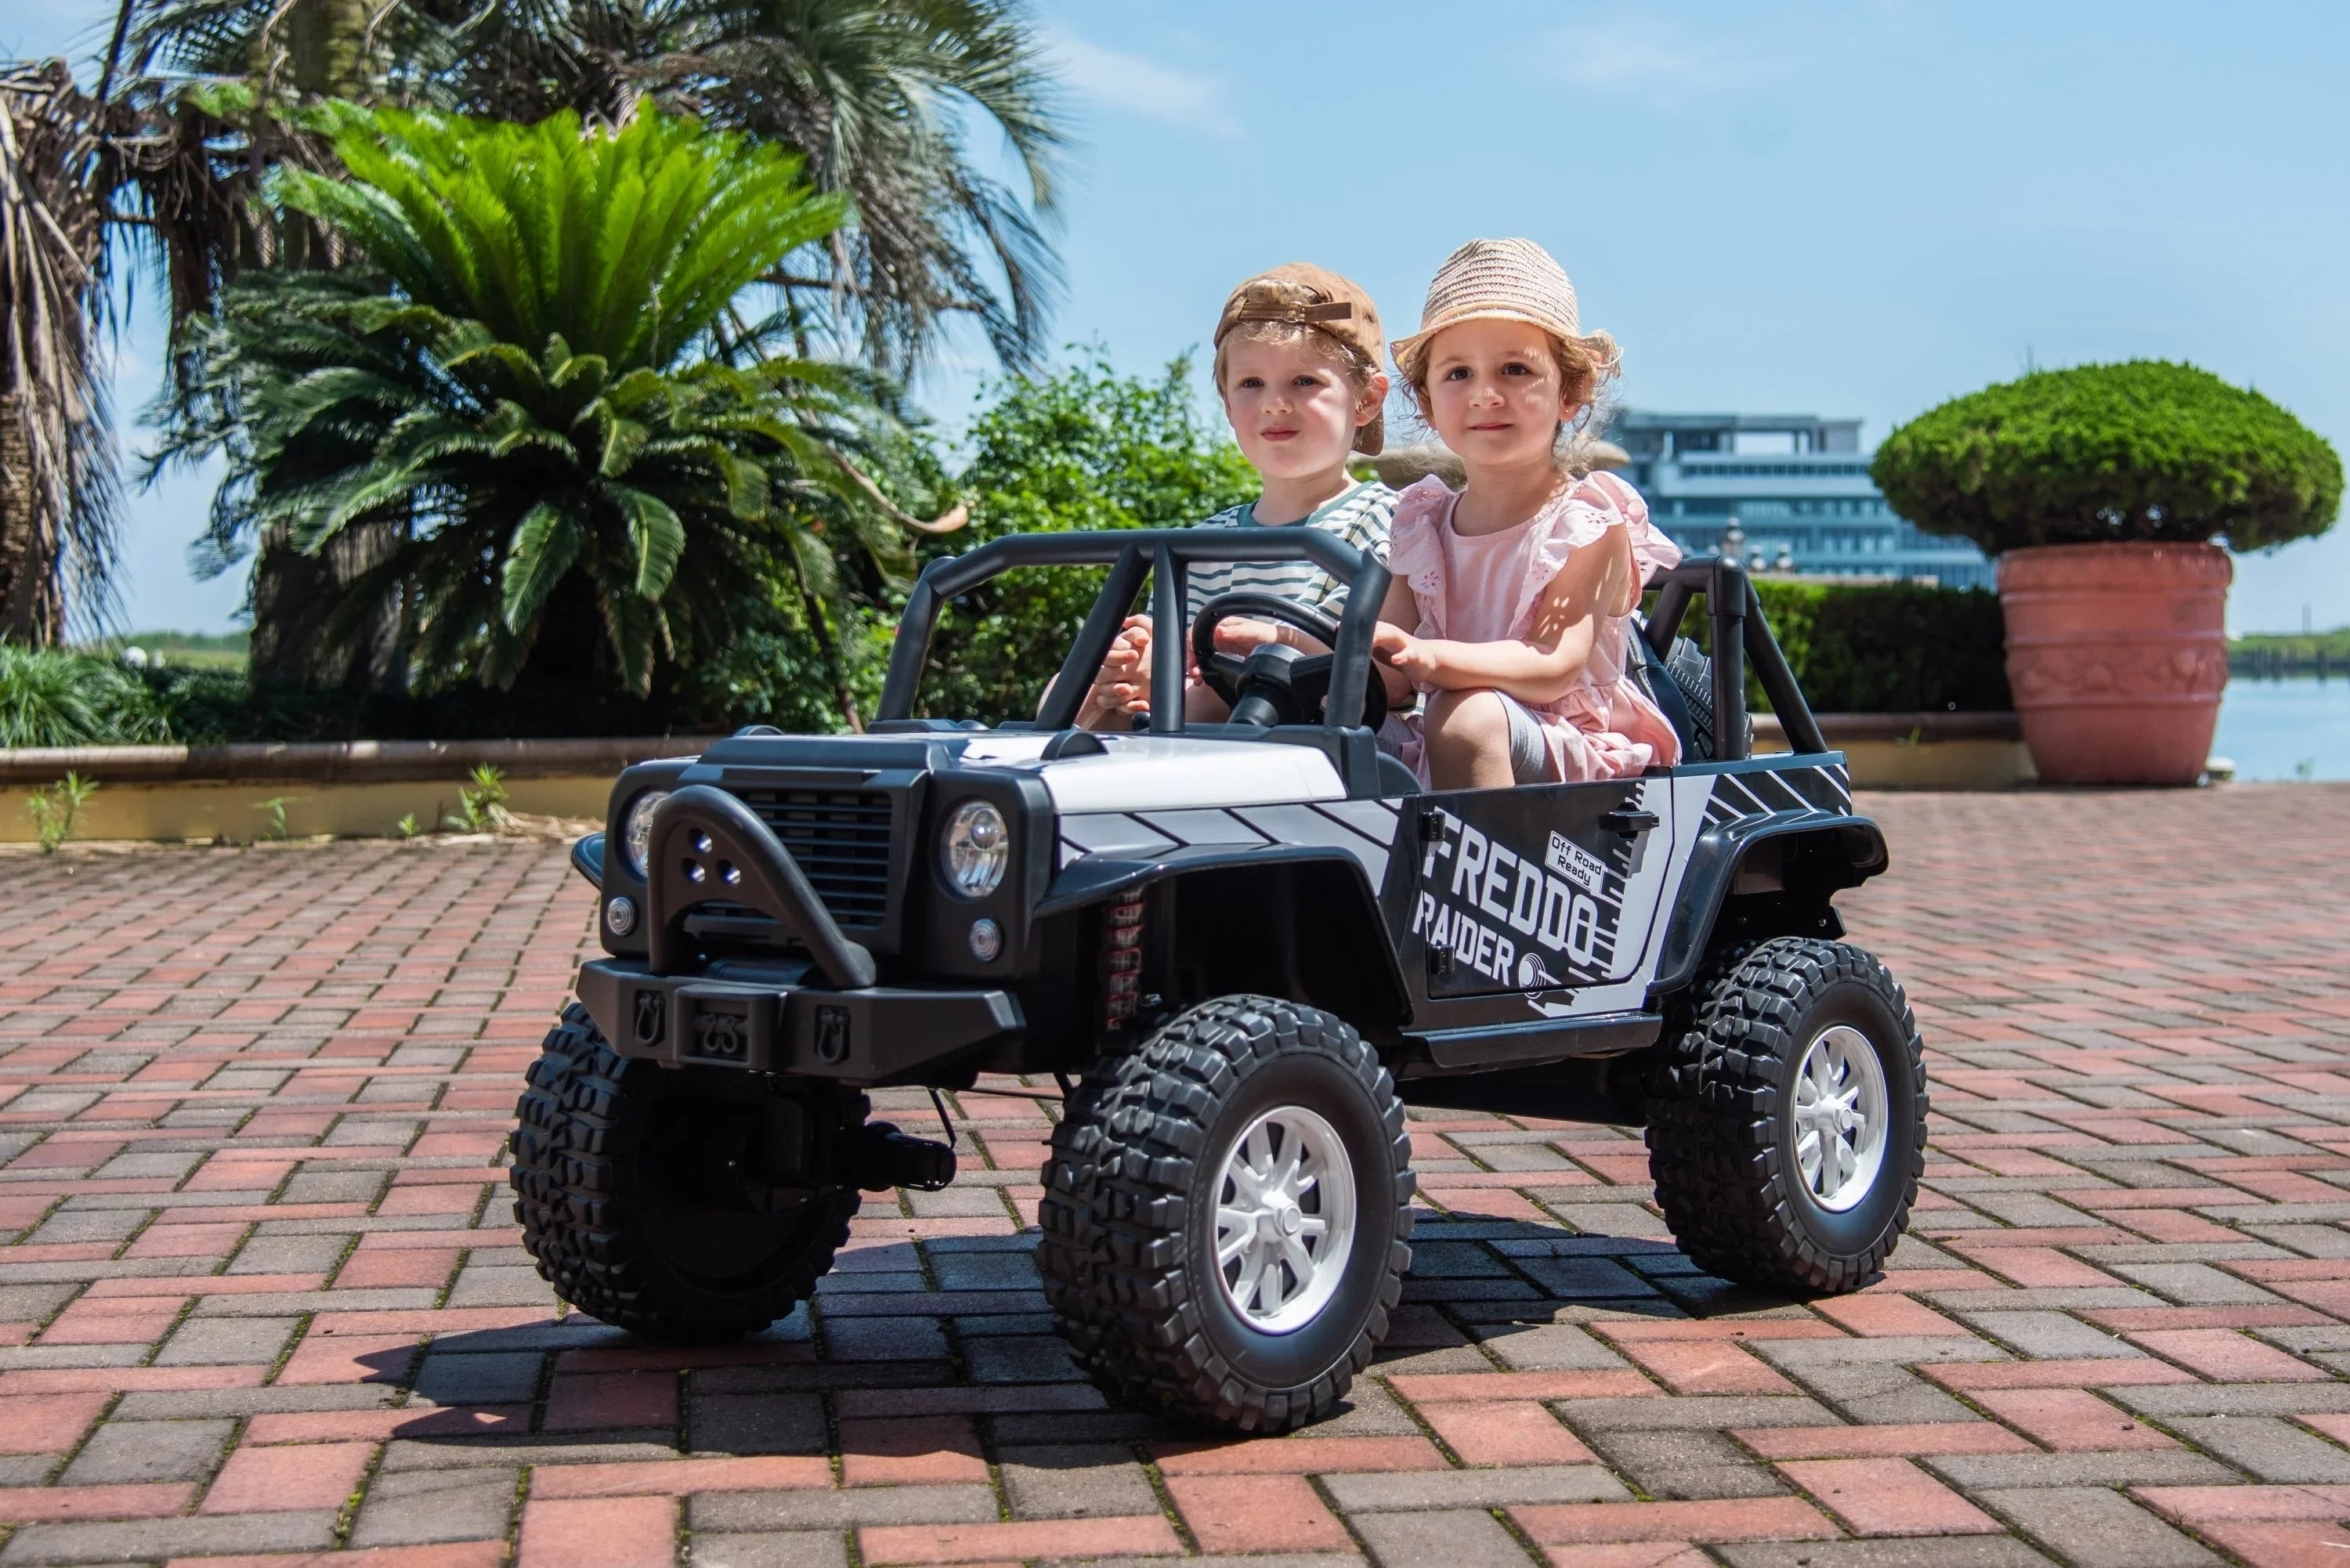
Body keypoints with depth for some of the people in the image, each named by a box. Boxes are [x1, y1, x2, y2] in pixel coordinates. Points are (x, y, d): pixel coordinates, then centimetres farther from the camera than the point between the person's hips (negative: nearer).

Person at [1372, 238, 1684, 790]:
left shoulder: (1591, 520, -3)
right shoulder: (1422, 523, 13)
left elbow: (1555, 667, -17)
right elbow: (1388, 663, 5)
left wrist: (1432, 657, -34)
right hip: (1437, 743, 5)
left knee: (1466, 715, -35)